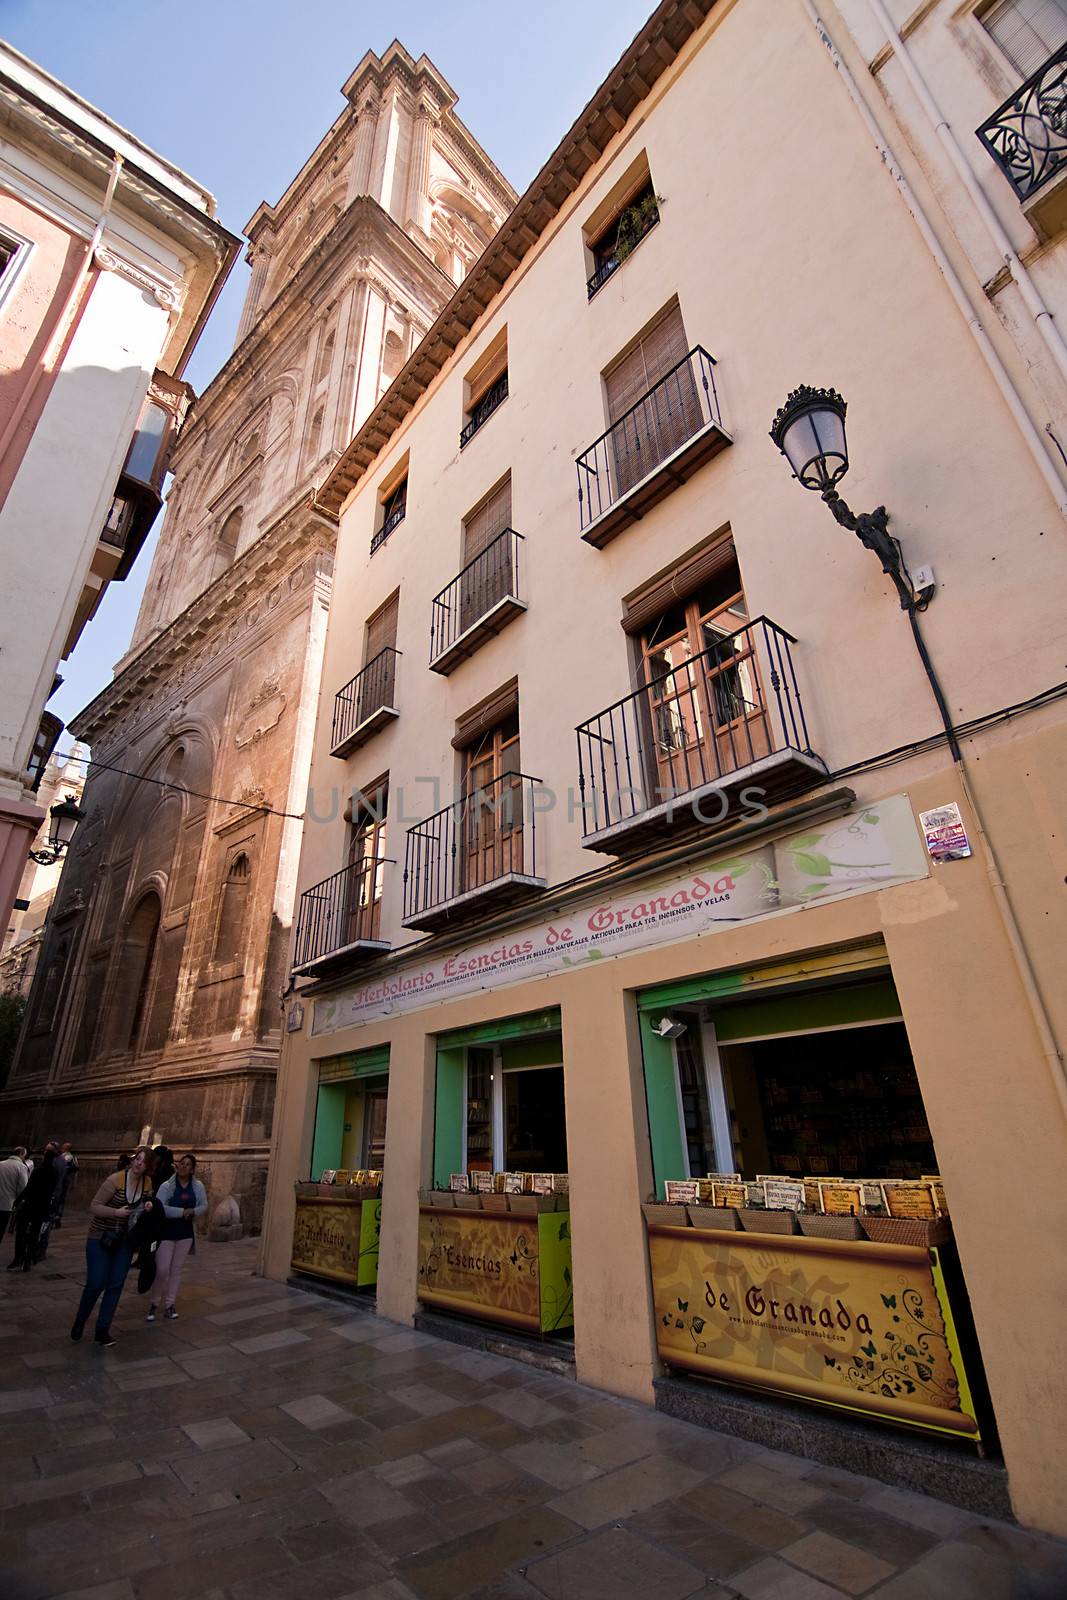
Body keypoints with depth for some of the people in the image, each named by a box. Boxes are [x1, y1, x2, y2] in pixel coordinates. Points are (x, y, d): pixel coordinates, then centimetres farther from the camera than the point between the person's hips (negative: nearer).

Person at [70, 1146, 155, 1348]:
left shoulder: (147, 1182, -4)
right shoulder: (115, 1180, -22)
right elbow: (94, 1206, -19)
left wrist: (148, 1206, -11)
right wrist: (116, 1212, -33)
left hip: (123, 1240, 5)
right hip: (100, 1238, -4)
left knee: (116, 1285, 3)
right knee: (96, 1284, -2)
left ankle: (102, 1331, 17)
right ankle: (79, 1322, 28)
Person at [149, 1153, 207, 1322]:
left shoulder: (198, 1186, -3)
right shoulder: (167, 1186, -12)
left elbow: (204, 1207, 4)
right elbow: (160, 1208, -24)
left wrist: (193, 1211, -17)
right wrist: (182, 1211, -23)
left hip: (185, 1233, 3)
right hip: (166, 1232, -3)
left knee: (176, 1269, 11)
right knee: (162, 1269, -4)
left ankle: (169, 1304, 24)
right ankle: (155, 1302, 20)